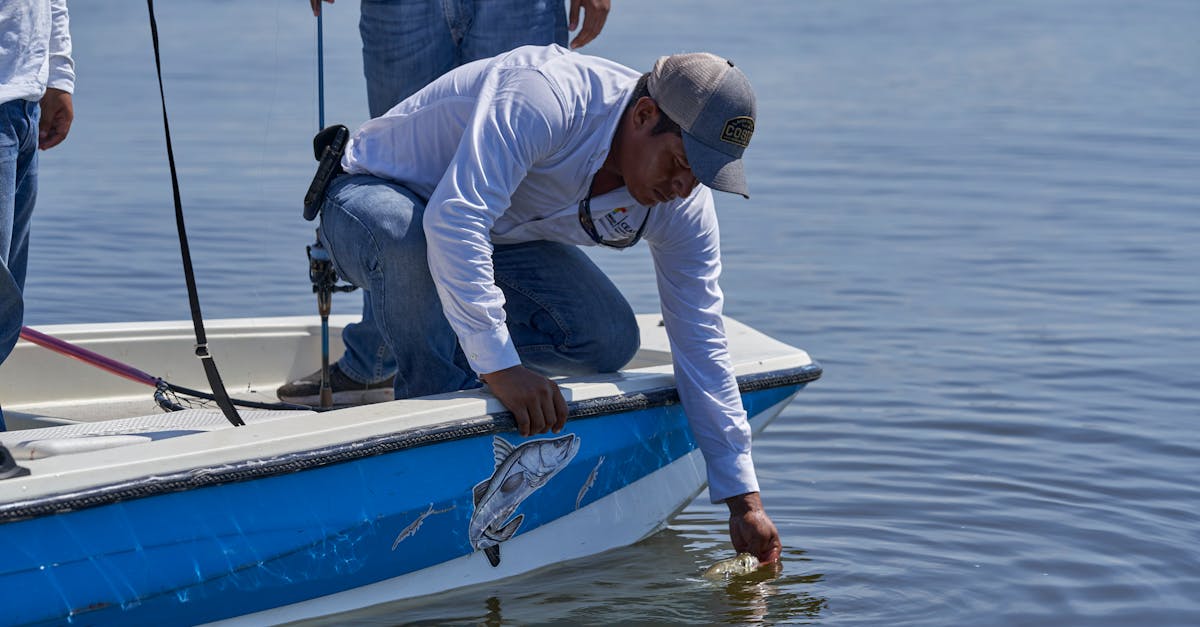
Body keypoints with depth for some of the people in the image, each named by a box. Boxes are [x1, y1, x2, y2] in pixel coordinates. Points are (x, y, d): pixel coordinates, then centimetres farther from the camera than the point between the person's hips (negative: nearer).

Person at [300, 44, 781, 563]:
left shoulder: (684, 207, -14)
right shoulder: (544, 97, -37)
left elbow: (702, 351, -7)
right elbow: (454, 220, -45)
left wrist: (744, 501, -9)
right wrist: (500, 367, -48)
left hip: (500, 231, 7)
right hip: (374, 196, -7)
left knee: (610, 340, -13)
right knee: (409, 236, -42)